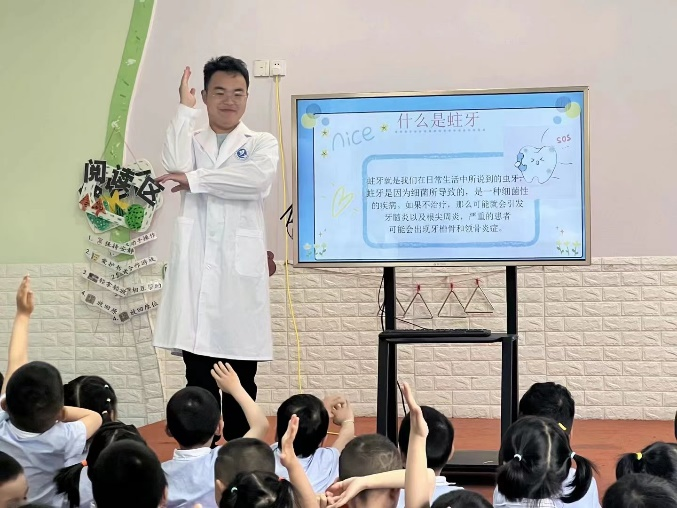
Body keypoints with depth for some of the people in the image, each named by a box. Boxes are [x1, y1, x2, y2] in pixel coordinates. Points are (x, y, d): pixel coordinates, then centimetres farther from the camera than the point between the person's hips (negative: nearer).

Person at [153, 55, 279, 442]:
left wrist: (194, 180, -11)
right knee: (198, 375, 2)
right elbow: (175, 164, -10)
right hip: (197, 269, 1)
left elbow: (259, 178, -13)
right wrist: (186, 110, -2)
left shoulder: (262, 144, 10)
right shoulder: (191, 141, 14)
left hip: (242, 269, -1)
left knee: (241, 377, 4)